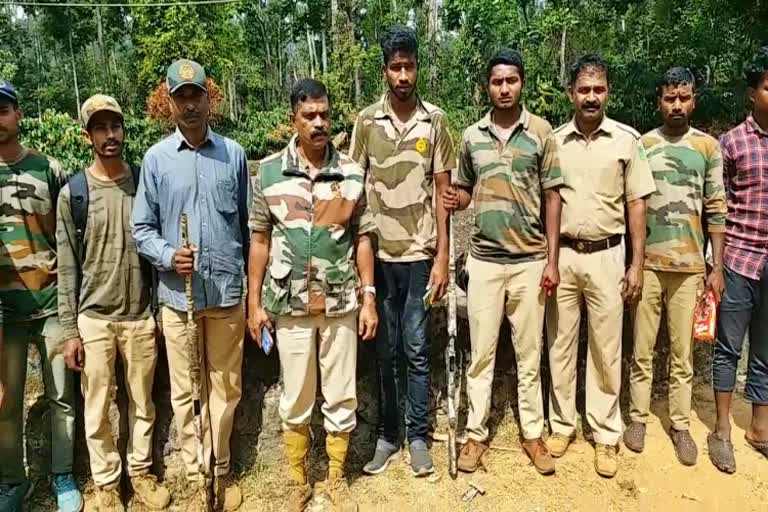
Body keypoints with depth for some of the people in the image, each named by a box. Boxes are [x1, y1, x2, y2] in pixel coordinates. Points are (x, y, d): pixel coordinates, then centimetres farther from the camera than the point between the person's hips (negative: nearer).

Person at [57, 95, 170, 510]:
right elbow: (67, 267, -2)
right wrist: (70, 330, -4)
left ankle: (141, 472, 33)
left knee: (142, 402, 14)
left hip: (141, 315, 1)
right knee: (97, 409, 10)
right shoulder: (73, 193, -4)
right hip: (93, 318, -1)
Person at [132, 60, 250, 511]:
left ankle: (222, 471, 30)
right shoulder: (156, 158, 2)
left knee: (225, 387, 11)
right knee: (186, 392, 9)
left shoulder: (233, 154, 4)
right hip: (177, 295, 0)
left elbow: (248, 225, 8)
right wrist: (167, 255, -15)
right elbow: (142, 228, 5)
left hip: (228, 292, 1)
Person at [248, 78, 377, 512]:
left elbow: (362, 238, 3)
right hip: (290, 304, 0)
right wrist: (255, 302, 1)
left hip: (341, 302, 1)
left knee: (341, 397, 11)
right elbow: (260, 241, 2)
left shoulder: (352, 172, -1)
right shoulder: (270, 172, -2)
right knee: (296, 400, 12)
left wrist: (369, 298, -1)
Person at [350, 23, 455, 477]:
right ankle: (387, 435, 26)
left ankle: (419, 437, 22)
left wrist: (442, 258, -4)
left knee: (417, 351, 7)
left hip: (420, 254, -1)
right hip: (378, 254, 1)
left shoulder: (435, 120, 0)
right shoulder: (366, 121, 2)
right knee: (385, 352, 12)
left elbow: (442, 193, 0)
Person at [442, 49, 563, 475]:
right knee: (481, 352, 8)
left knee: (529, 353, 9)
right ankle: (476, 433, 20)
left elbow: (552, 197, 0)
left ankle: (533, 434, 23)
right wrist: (456, 200, -9)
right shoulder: (471, 136, 6)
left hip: (530, 260, -1)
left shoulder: (541, 132, 0)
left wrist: (552, 260, -4)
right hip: (484, 259, 2)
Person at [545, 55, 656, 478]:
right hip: (561, 255, 1)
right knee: (560, 345, 10)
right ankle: (562, 424, 26)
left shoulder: (627, 139, 0)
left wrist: (636, 265, -3)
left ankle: (606, 434, 21)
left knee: (606, 349, 7)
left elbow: (636, 204, 2)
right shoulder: (553, 140, 3)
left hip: (606, 256, -1)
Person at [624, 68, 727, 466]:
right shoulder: (641, 145, 3)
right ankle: (638, 418, 22)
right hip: (646, 263, 0)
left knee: (682, 351, 9)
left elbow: (716, 211, 5)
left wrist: (717, 268, 1)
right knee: (642, 347, 8)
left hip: (689, 265, 1)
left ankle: (680, 425, 22)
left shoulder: (708, 147, 5)